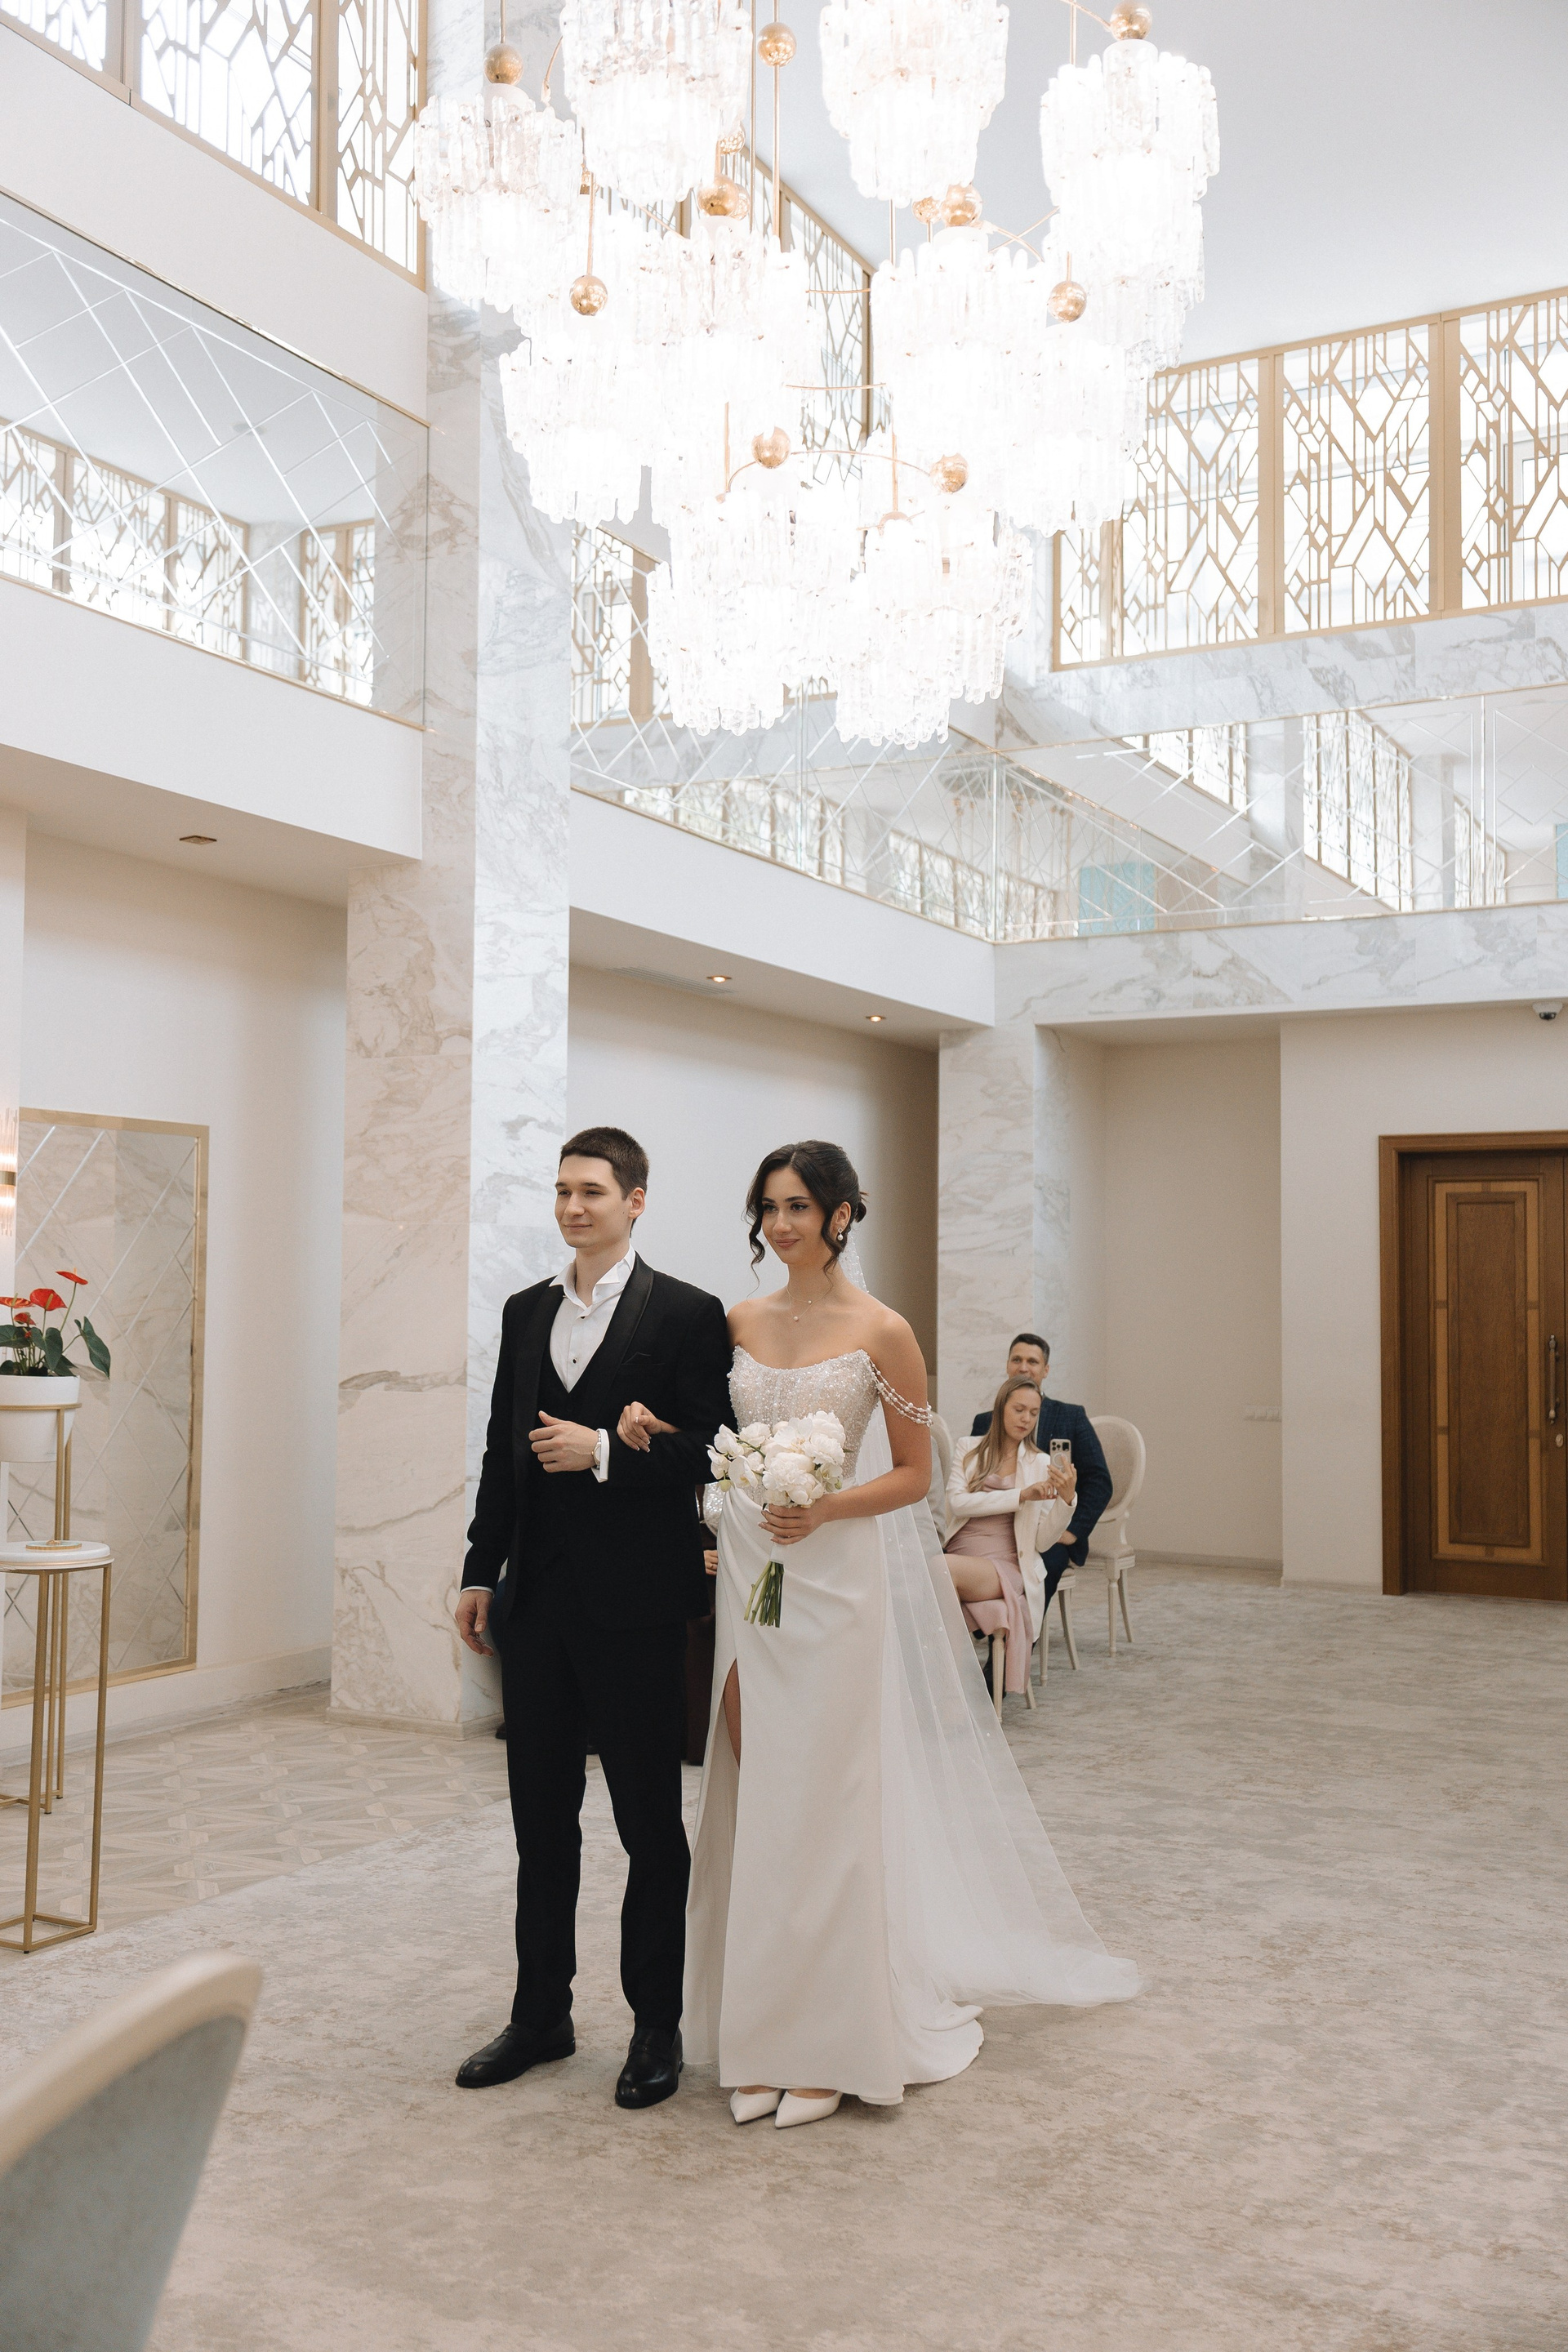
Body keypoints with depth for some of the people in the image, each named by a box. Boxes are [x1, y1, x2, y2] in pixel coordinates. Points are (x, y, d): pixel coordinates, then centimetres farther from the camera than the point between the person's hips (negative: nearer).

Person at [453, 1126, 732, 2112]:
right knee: (541, 1817, 14)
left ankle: (658, 2027, 20)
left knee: (650, 1821, 6)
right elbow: (504, 1448, 14)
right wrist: (482, 1571, 11)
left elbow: (710, 1448, -9)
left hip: (636, 1600, -5)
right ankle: (541, 2015, 27)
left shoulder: (687, 1315, -6)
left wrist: (605, 1452, -19)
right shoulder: (527, 1312, 12)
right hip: (537, 1596, 5)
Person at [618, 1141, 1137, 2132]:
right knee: (753, 1801, 8)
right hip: (744, 1574, 5)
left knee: (823, 1803, 1)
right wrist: (656, 1426, -3)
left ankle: (832, 2044, 15)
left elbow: (914, 1474, -3)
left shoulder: (882, 1332, -7)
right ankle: (765, 2034, 21)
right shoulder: (740, 1322, 7)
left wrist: (825, 1510, -18)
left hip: (834, 1580, -5)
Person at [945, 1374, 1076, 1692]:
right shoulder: (969, 1451, 16)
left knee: (944, 1566, -35)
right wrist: (1022, 1495, -11)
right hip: (958, 1558, 1)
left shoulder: (1040, 1464, 13)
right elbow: (958, 1502, -4)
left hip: (1003, 1567, -1)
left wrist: (1066, 1499, -12)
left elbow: (1042, 1541, 6)